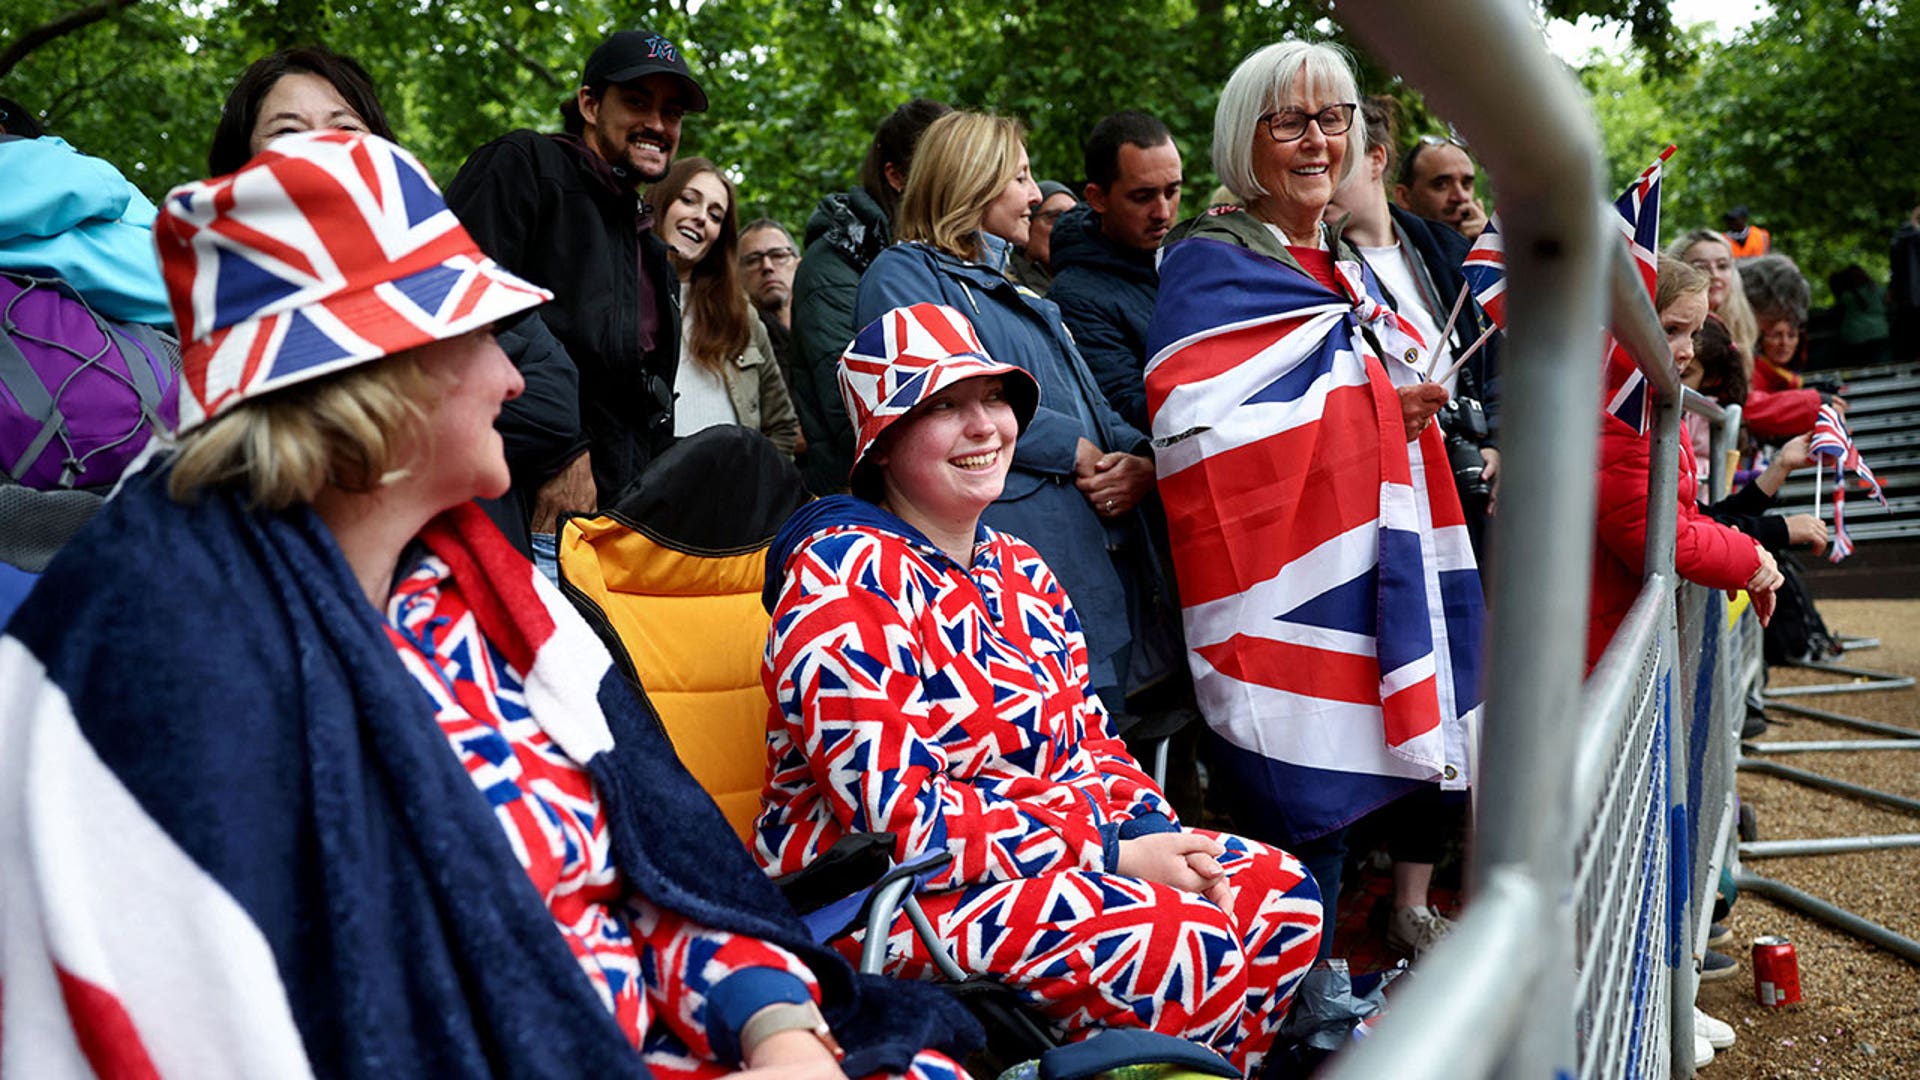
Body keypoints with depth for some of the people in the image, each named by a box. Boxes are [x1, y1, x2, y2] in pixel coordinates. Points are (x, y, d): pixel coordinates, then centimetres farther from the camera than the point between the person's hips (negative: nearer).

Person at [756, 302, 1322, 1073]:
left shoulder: (1019, 570, 12)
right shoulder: (845, 576, -15)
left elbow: (1089, 743, 14)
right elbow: (897, 815, -22)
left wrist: (1158, 836, -8)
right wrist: (1114, 855, -20)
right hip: (883, 890, -9)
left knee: (1279, 892, -3)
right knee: (1184, 943, -25)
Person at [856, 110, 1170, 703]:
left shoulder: (1024, 298, 29)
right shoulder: (904, 273, 2)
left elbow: (1093, 405, 24)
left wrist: (1141, 459, 0)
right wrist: (1072, 450, -12)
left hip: (1104, 565, 9)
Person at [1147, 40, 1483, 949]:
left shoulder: (1347, 264, 20)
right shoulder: (1211, 266, -5)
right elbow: (1197, 432, -18)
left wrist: (1415, 407, 5)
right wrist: (1371, 410, -16)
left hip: (1379, 582, 8)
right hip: (1290, 593, -8)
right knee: (1305, 816, -7)